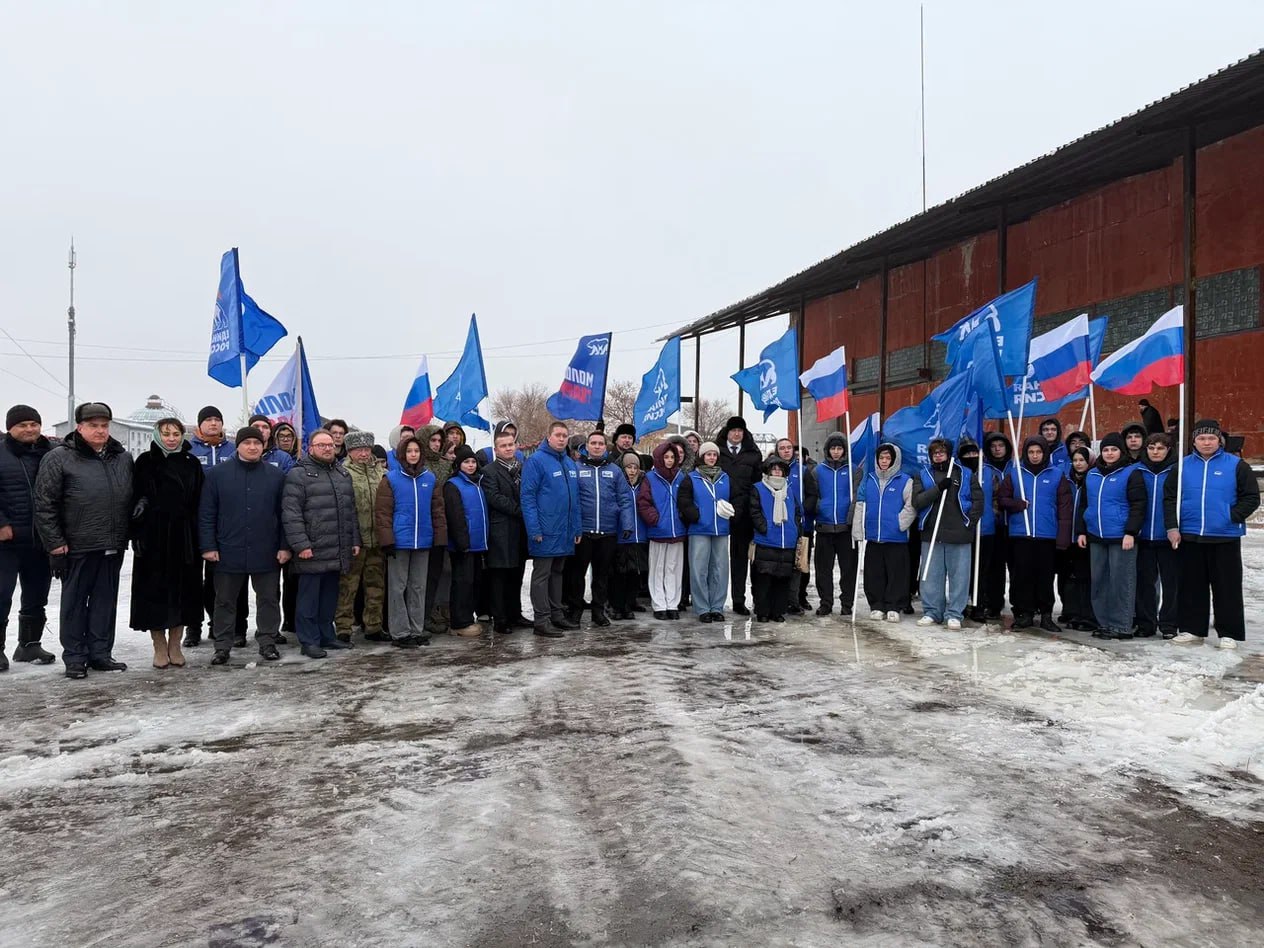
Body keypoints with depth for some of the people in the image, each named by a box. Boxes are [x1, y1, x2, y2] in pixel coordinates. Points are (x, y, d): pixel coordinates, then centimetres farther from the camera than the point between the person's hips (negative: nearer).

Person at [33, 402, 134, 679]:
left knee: (106, 601, 11)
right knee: (75, 602, 6)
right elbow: (44, 504, -6)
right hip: (77, 547, -4)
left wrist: (128, 535, 10)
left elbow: (133, 499, 17)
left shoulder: (124, 458, 10)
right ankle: (75, 658, 16)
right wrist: (55, 543, -9)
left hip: (113, 547, 4)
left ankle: (100, 653, 21)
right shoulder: (59, 458, -4)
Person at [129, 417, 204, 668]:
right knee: (155, 591, 2)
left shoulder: (192, 464, 7)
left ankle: (175, 646, 17)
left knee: (182, 590, 6)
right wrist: (137, 535, -9)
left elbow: (199, 503, 6)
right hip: (153, 537, -2)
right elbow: (135, 500, -1)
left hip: (184, 537, 2)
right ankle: (160, 648, 13)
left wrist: (200, 539, 0)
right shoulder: (145, 462, 3)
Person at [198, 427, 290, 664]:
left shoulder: (276, 475, 4)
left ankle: (267, 642, 20)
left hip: (267, 553, 1)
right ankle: (223, 646, 21)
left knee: (269, 599, 8)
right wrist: (208, 546, -6)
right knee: (225, 601, 9)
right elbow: (206, 514, 0)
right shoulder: (217, 474, 1)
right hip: (229, 552, -1)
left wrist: (285, 546, -2)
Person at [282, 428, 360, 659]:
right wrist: (300, 544, -18)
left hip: (338, 552, 6)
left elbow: (351, 511, 20)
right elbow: (291, 514, -13)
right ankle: (309, 641, 10)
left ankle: (327, 635, 25)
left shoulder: (343, 475, 17)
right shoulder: (298, 475, -6)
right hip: (312, 551, -6)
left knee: (330, 598, 14)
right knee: (309, 598, 2)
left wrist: (355, 541, 14)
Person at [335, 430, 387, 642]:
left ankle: (373, 627, 24)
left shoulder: (381, 472, 11)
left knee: (376, 585, 13)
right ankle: (342, 628, 11)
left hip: (377, 539, 5)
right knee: (348, 586, 1)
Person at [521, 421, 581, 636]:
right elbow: (527, 496, -14)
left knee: (557, 573, 15)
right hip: (545, 532, -7)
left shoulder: (570, 464, 13)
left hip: (565, 532, 7)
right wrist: (534, 529, -19)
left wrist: (577, 528, 12)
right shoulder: (536, 461, -9)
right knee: (541, 575, 0)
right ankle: (542, 620, 4)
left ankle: (556, 614, 24)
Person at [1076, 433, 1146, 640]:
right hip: (1096, 537, 6)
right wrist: (1081, 531, 12)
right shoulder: (1091, 474, 13)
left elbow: (1138, 505, -9)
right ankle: (1104, 623, 18)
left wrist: (1130, 532, -16)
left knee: (1120, 582, -3)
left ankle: (1121, 626, 4)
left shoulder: (1131, 473, -3)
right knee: (1099, 582, 9)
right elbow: (1083, 505, 18)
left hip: (1121, 537, -6)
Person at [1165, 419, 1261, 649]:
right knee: (1192, 586, 10)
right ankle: (1192, 630, 19)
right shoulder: (1183, 466, 5)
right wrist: (1172, 527, -2)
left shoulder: (1236, 465, -1)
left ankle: (1229, 633, 12)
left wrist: (1233, 516, -14)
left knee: (1228, 587, 3)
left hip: (1225, 538, -2)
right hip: (1190, 537, 3)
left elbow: (1251, 497, -2)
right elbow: (1169, 498, 5)